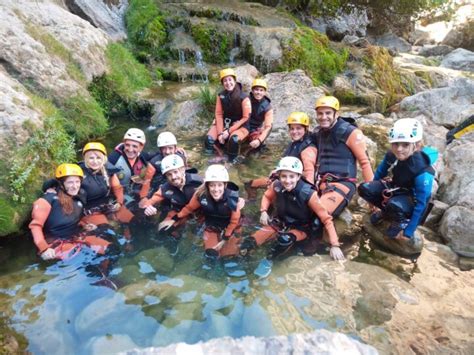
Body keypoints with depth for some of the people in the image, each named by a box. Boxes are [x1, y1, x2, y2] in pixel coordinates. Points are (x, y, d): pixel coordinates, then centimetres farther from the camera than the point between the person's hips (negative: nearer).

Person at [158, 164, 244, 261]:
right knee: (211, 255, -8)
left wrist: (224, 239, -12)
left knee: (228, 255, -3)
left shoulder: (232, 198, -31)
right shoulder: (201, 194, -28)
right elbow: (189, 208, -6)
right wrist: (173, 219, -7)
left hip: (229, 228, -1)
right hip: (212, 228, 1)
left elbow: (234, 221, -15)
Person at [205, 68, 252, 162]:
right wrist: (220, 133, -14)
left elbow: (246, 118, -15)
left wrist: (229, 131, -19)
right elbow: (219, 114, -2)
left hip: (240, 125, -4)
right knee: (209, 139, -17)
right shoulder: (221, 95, -4)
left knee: (233, 140, -36)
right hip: (224, 122, 5)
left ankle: (231, 161, -11)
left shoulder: (243, 97, -17)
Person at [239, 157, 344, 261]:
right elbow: (267, 196, 6)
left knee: (285, 240, -34)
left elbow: (326, 218, -24)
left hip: (301, 228, -3)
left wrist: (335, 245, -27)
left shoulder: (308, 193, -28)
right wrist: (264, 211, -13)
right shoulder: (276, 185, -19)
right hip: (280, 223, 3)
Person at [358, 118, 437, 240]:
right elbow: (380, 173, 1)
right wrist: (373, 199, 12)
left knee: (395, 204, -39)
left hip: (412, 199, -5)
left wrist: (408, 232, -22)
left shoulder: (422, 171, -32)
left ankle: (402, 221, -1)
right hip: (396, 189, 5)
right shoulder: (391, 155, -18)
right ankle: (385, 212, 9)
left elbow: (421, 204, -27)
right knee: (364, 188, -20)